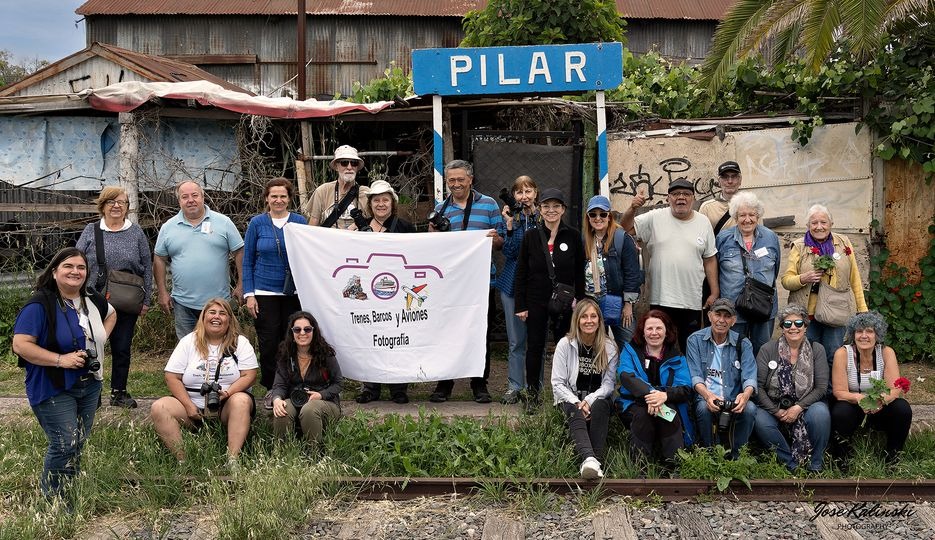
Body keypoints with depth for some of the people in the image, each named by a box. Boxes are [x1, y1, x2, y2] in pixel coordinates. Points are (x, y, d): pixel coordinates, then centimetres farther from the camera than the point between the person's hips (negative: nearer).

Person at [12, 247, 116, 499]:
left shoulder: (92, 300, 4)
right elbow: (20, 344, -22)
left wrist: (101, 338, 9)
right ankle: (54, 500, 7)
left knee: (79, 442, 14)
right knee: (64, 445, -11)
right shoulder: (40, 305, -17)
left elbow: (111, 314, 27)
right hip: (54, 389, -7)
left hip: (89, 385, 7)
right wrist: (60, 359, -25)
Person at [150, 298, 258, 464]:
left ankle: (233, 461, -39)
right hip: (192, 404, 2)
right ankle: (182, 460, -28)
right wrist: (189, 405, -11)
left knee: (241, 401, -35)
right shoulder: (189, 342, 7)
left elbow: (249, 376, -4)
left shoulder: (241, 343, 5)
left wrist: (227, 393, -22)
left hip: (226, 407, -2)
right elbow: (172, 377, 2)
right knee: (159, 408, -23)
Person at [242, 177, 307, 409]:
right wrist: (249, 294, -2)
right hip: (265, 292, -1)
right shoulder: (257, 223, 2)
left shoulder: (300, 222, 3)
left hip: (293, 292, 1)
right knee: (268, 344, -1)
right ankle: (271, 389, 13)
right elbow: (247, 261, 5)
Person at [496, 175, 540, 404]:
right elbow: (509, 253, -6)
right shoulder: (510, 217, 3)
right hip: (513, 283, 1)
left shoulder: (544, 218, 0)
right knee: (516, 340, 6)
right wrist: (510, 225, -18)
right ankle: (514, 387, 13)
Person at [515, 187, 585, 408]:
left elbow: (580, 272, 3)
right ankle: (532, 393, 14)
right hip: (536, 302, 0)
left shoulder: (573, 236, 0)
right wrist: (520, 305, -1)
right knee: (535, 347, 4)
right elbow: (521, 273, 3)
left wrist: (578, 300, -3)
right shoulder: (531, 237, 1)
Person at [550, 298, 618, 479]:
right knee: (576, 413, -35)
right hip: (571, 398, -1)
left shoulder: (609, 347, 2)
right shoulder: (565, 344, -1)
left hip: (597, 398, 1)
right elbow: (558, 383, -4)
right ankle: (588, 459, -60)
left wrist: (589, 400, -19)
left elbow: (608, 384, -1)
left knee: (600, 407, -34)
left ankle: (597, 459, -45)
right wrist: (576, 403, -20)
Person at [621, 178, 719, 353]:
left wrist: (715, 293, 6)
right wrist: (632, 208, -20)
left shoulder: (703, 222, 7)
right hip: (660, 299, -1)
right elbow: (626, 227, -1)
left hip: (692, 301, 2)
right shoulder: (656, 218, 1)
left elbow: (710, 259, 10)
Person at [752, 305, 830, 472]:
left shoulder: (817, 350, 2)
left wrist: (798, 408, -16)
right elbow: (758, 386, -5)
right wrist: (776, 411, -14)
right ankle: (790, 463, -9)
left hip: (806, 406, 0)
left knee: (820, 413, -33)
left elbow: (821, 387, -4)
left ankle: (815, 465, -10)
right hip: (774, 407, 0)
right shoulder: (768, 350, -1)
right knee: (761, 421, -32)